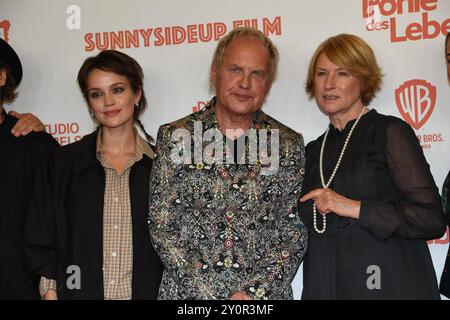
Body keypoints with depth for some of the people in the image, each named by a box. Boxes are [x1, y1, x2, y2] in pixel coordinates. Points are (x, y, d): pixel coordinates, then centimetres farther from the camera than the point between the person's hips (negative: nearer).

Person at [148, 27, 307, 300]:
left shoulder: (289, 145, 0)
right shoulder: (175, 137, -4)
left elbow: (294, 234, -2)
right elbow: (163, 227, -7)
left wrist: (254, 292, -13)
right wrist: (213, 295, -13)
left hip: (266, 295, 1)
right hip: (187, 293, -1)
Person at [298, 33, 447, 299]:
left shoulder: (390, 132, -5)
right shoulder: (314, 150, 12)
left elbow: (432, 219, -14)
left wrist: (354, 208, -18)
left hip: (389, 285, -5)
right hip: (324, 285, 5)